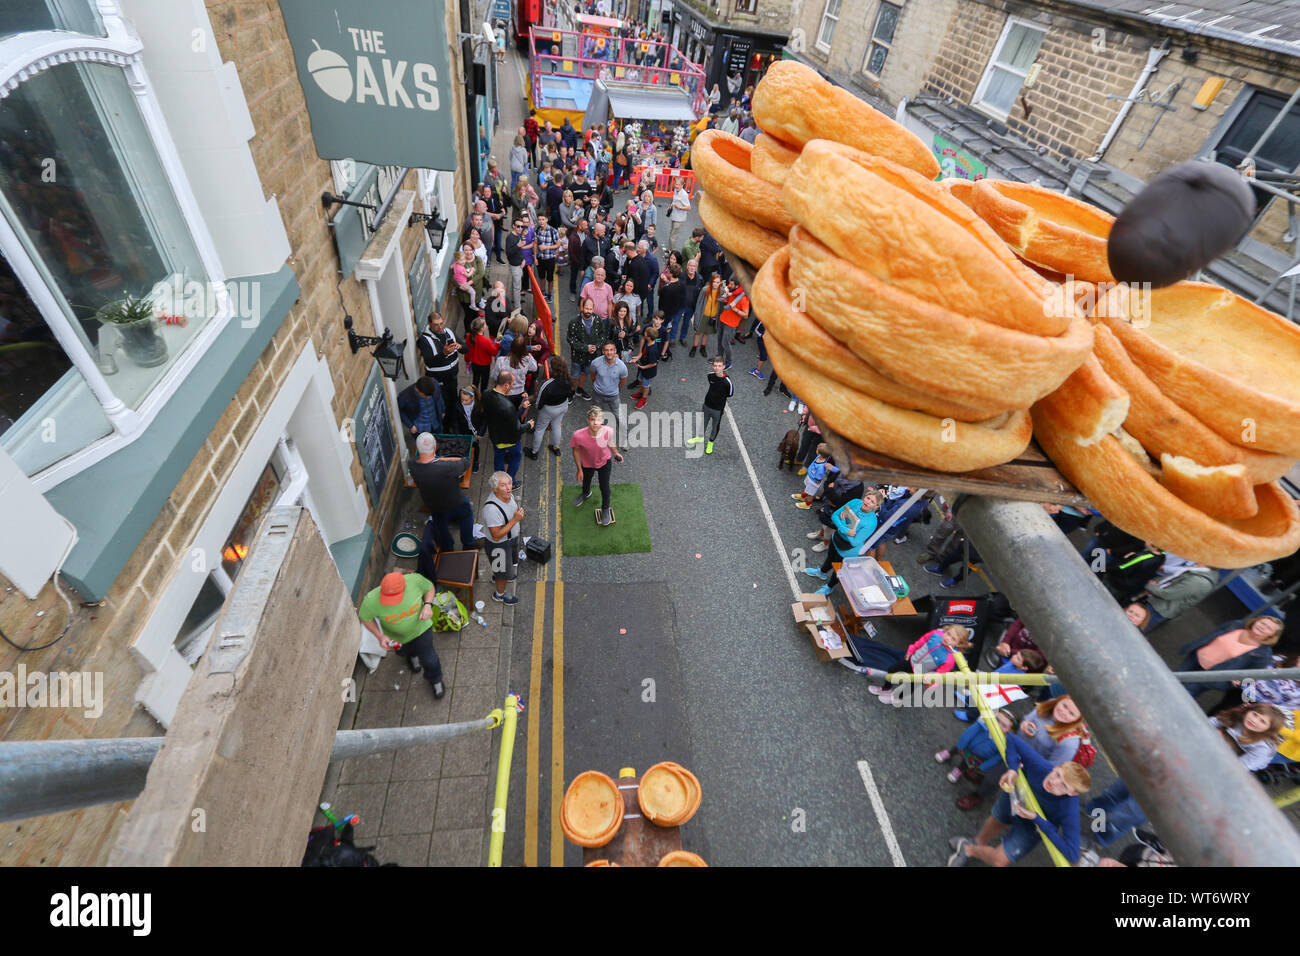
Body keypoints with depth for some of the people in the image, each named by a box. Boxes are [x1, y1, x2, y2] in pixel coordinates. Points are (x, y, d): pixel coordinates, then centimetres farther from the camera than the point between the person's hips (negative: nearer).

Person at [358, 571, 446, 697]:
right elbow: (365, 618, -16)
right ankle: (412, 656, 74)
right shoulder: (372, 600, -40)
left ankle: (435, 680, 49)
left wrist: (428, 605, -32)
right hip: (396, 637, 2)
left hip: (420, 629, -1)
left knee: (429, 660, 13)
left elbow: (430, 588, -15)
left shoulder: (414, 580, -39)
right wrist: (380, 636, -26)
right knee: (404, 652, 35)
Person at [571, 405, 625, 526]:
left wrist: (616, 453, 5)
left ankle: (605, 509, 47)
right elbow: (576, 450, -17)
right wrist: (579, 469, -9)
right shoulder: (579, 435, -38)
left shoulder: (608, 431, -34)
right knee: (585, 481, 30)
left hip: (605, 462, 0)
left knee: (604, 487, 15)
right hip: (587, 464, 1)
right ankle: (586, 493, 68)